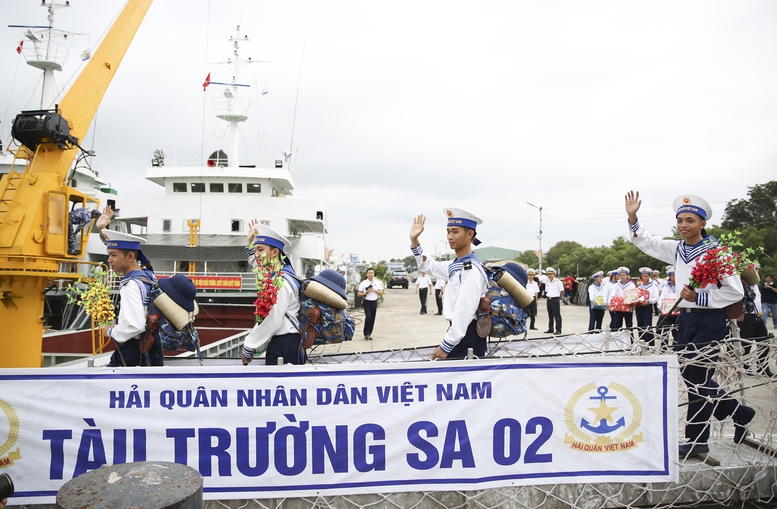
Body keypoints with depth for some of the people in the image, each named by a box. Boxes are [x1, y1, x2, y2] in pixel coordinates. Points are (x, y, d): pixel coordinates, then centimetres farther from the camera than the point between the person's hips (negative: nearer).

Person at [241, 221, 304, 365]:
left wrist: (248, 347, -13)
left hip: (284, 345, -10)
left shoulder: (281, 283, -17)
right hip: (279, 342, 10)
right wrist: (251, 244, 27)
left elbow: (273, 323, -21)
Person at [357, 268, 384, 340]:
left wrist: (374, 290, -12)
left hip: (374, 302, 3)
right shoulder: (363, 283, -1)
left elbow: (381, 294, 4)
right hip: (366, 302, -3)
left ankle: (369, 334, 17)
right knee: (368, 317, -17)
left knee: (372, 319, 5)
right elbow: (358, 294, -1)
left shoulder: (377, 283, 7)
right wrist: (366, 293, -17)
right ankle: (366, 334, -7)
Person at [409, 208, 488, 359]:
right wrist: (414, 240, 13)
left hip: (467, 336, -9)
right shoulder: (455, 266, 10)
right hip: (458, 332, 9)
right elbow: (426, 266, 27)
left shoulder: (472, 270, -19)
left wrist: (446, 346, -22)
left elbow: (464, 313, -24)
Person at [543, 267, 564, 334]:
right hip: (549, 300, 6)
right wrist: (549, 297, 13)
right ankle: (550, 329, 18)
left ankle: (558, 329, -2)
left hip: (555, 300, -6)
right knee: (550, 315, 12)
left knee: (557, 315, -5)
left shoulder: (558, 281, -7)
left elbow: (562, 291, -4)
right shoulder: (547, 282, 12)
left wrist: (558, 297, 4)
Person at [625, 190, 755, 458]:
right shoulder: (678, 249, 8)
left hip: (709, 321, -7)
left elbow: (735, 292, -12)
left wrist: (700, 298, -19)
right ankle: (739, 413, 36)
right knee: (691, 375, 14)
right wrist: (632, 217, 3)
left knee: (697, 378, -3)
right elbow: (645, 243, 17)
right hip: (685, 318, 7)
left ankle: (697, 441, 11)